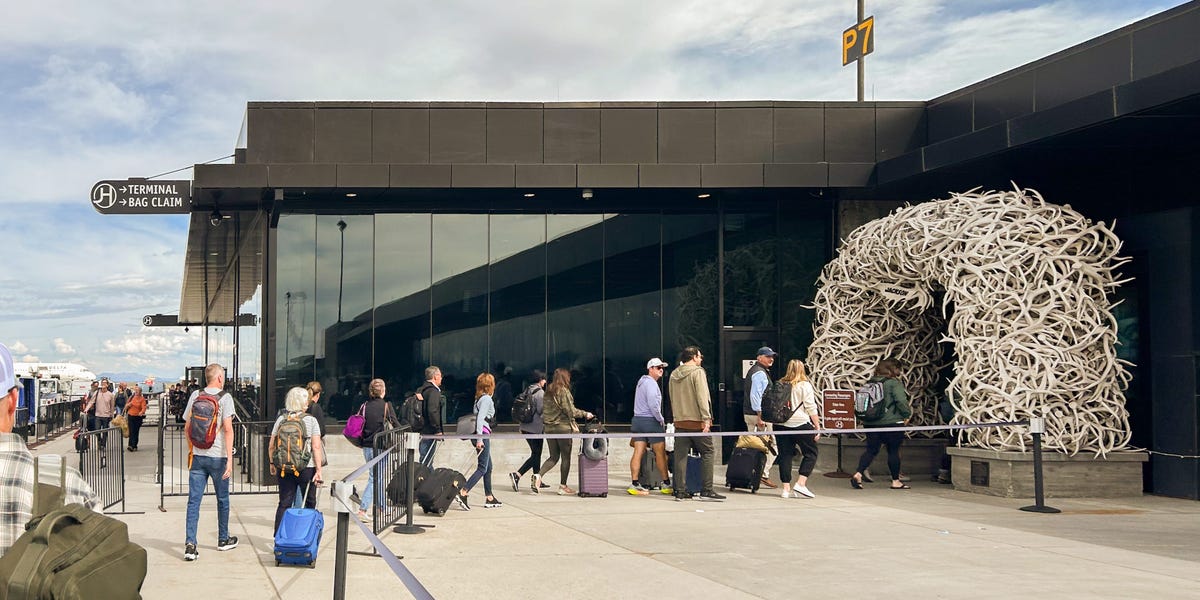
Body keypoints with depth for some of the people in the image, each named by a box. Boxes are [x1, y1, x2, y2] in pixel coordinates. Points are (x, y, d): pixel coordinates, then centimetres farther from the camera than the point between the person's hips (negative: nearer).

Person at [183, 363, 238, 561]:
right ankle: (223, 540, 27)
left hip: (197, 456, 3)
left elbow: (187, 427, 9)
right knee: (222, 499, 14)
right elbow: (228, 429, -14)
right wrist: (230, 458, -15)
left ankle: (190, 545, -8)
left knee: (194, 501, 1)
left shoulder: (195, 396, 5)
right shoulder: (224, 398, -7)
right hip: (217, 456, -3)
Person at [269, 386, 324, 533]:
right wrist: (318, 470, -9)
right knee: (309, 503, 12)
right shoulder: (311, 420, -5)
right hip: (306, 468, -3)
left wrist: (272, 463, 19)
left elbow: (271, 446, 5)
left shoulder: (281, 419, 3)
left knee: (284, 503, 7)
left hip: (284, 468, 3)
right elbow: (316, 447, -11)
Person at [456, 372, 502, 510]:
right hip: (482, 434, -9)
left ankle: (489, 498, 20)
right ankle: (463, 493, -18)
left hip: (480, 434, 9)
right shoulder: (487, 398, -12)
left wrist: (478, 437, 18)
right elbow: (480, 418, -20)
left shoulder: (479, 398, 14)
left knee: (488, 467, 15)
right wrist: (479, 439, -22)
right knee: (482, 468, -8)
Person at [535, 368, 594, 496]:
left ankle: (539, 475, -9)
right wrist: (585, 414, -1)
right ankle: (563, 487, 7)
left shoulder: (548, 391, 10)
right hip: (563, 427, -7)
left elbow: (543, 410, 14)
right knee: (566, 457, 5)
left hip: (548, 427, 7)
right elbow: (570, 411, -13)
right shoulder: (563, 391, -12)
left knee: (553, 457, 14)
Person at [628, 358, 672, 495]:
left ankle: (635, 484, -3)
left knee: (638, 453, 1)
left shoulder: (641, 381, 18)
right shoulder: (651, 383, -12)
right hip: (650, 421, -8)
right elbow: (653, 404, -22)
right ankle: (666, 484, 8)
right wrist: (661, 420, -9)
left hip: (637, 420, 8)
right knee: (660, 453, 2)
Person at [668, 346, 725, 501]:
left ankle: (680, 491, 5)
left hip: (680, 422, 6)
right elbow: (702, 397, -14)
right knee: (708, 452, 3)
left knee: (681, 455, 6)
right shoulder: (697, 372, -7)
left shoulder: (674, 375, 13)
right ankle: (706, 490, -1)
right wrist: (706, 418, -16)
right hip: (696, 421, -6)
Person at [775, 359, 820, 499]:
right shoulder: (805, 385, -3)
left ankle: (786, 488, 6)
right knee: (811, 453, 7)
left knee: (785, 455, 7)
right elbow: (811, 408, -6)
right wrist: (817, 426, -2)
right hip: (800, 424, -4)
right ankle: (800, 484, -5)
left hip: (780, 424, 4)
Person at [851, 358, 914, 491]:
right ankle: (896, 481, 14)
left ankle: (858, 473, -8)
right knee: (893, 451, 6)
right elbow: (901, 401, -19)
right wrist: (907, 414, -4)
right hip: (892, 422, -5)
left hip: (870, 423, 5)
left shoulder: (869, 383, 8)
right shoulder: (894, 383, -10)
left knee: (871, 450, 9)